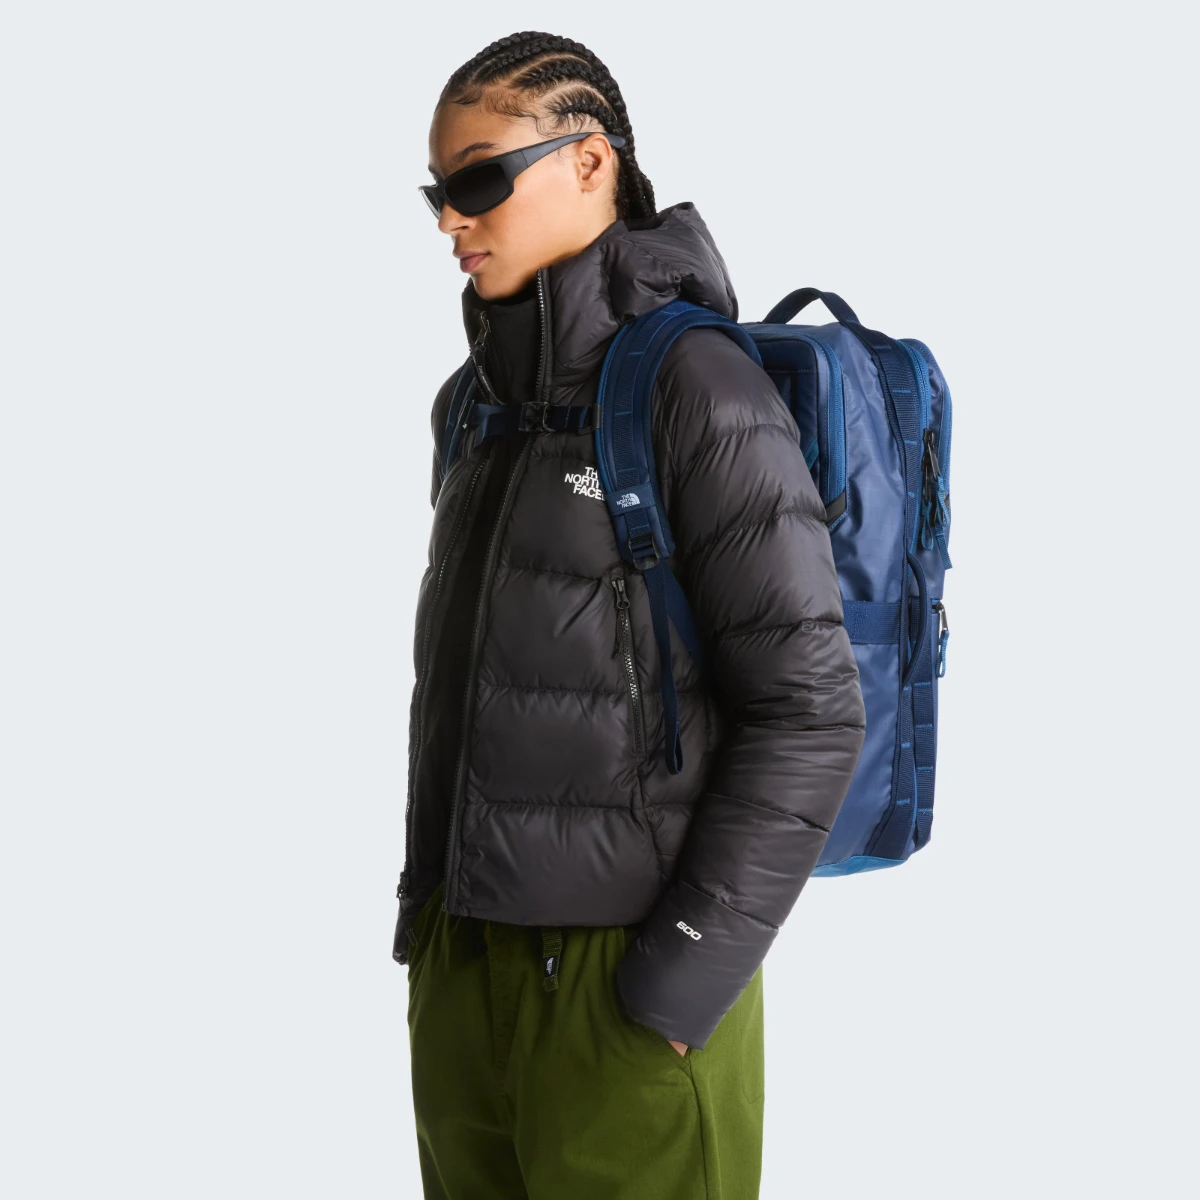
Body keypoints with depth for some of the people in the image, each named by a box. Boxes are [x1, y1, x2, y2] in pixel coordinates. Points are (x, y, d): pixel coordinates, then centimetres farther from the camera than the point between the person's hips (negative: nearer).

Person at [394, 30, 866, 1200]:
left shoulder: (698, 387, -13)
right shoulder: (481, 403, 9)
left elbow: (808, 713, -16)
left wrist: (680, 984, -17)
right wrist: (423, 908, 13)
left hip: (626, 979, -6)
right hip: (464, 970, 7)